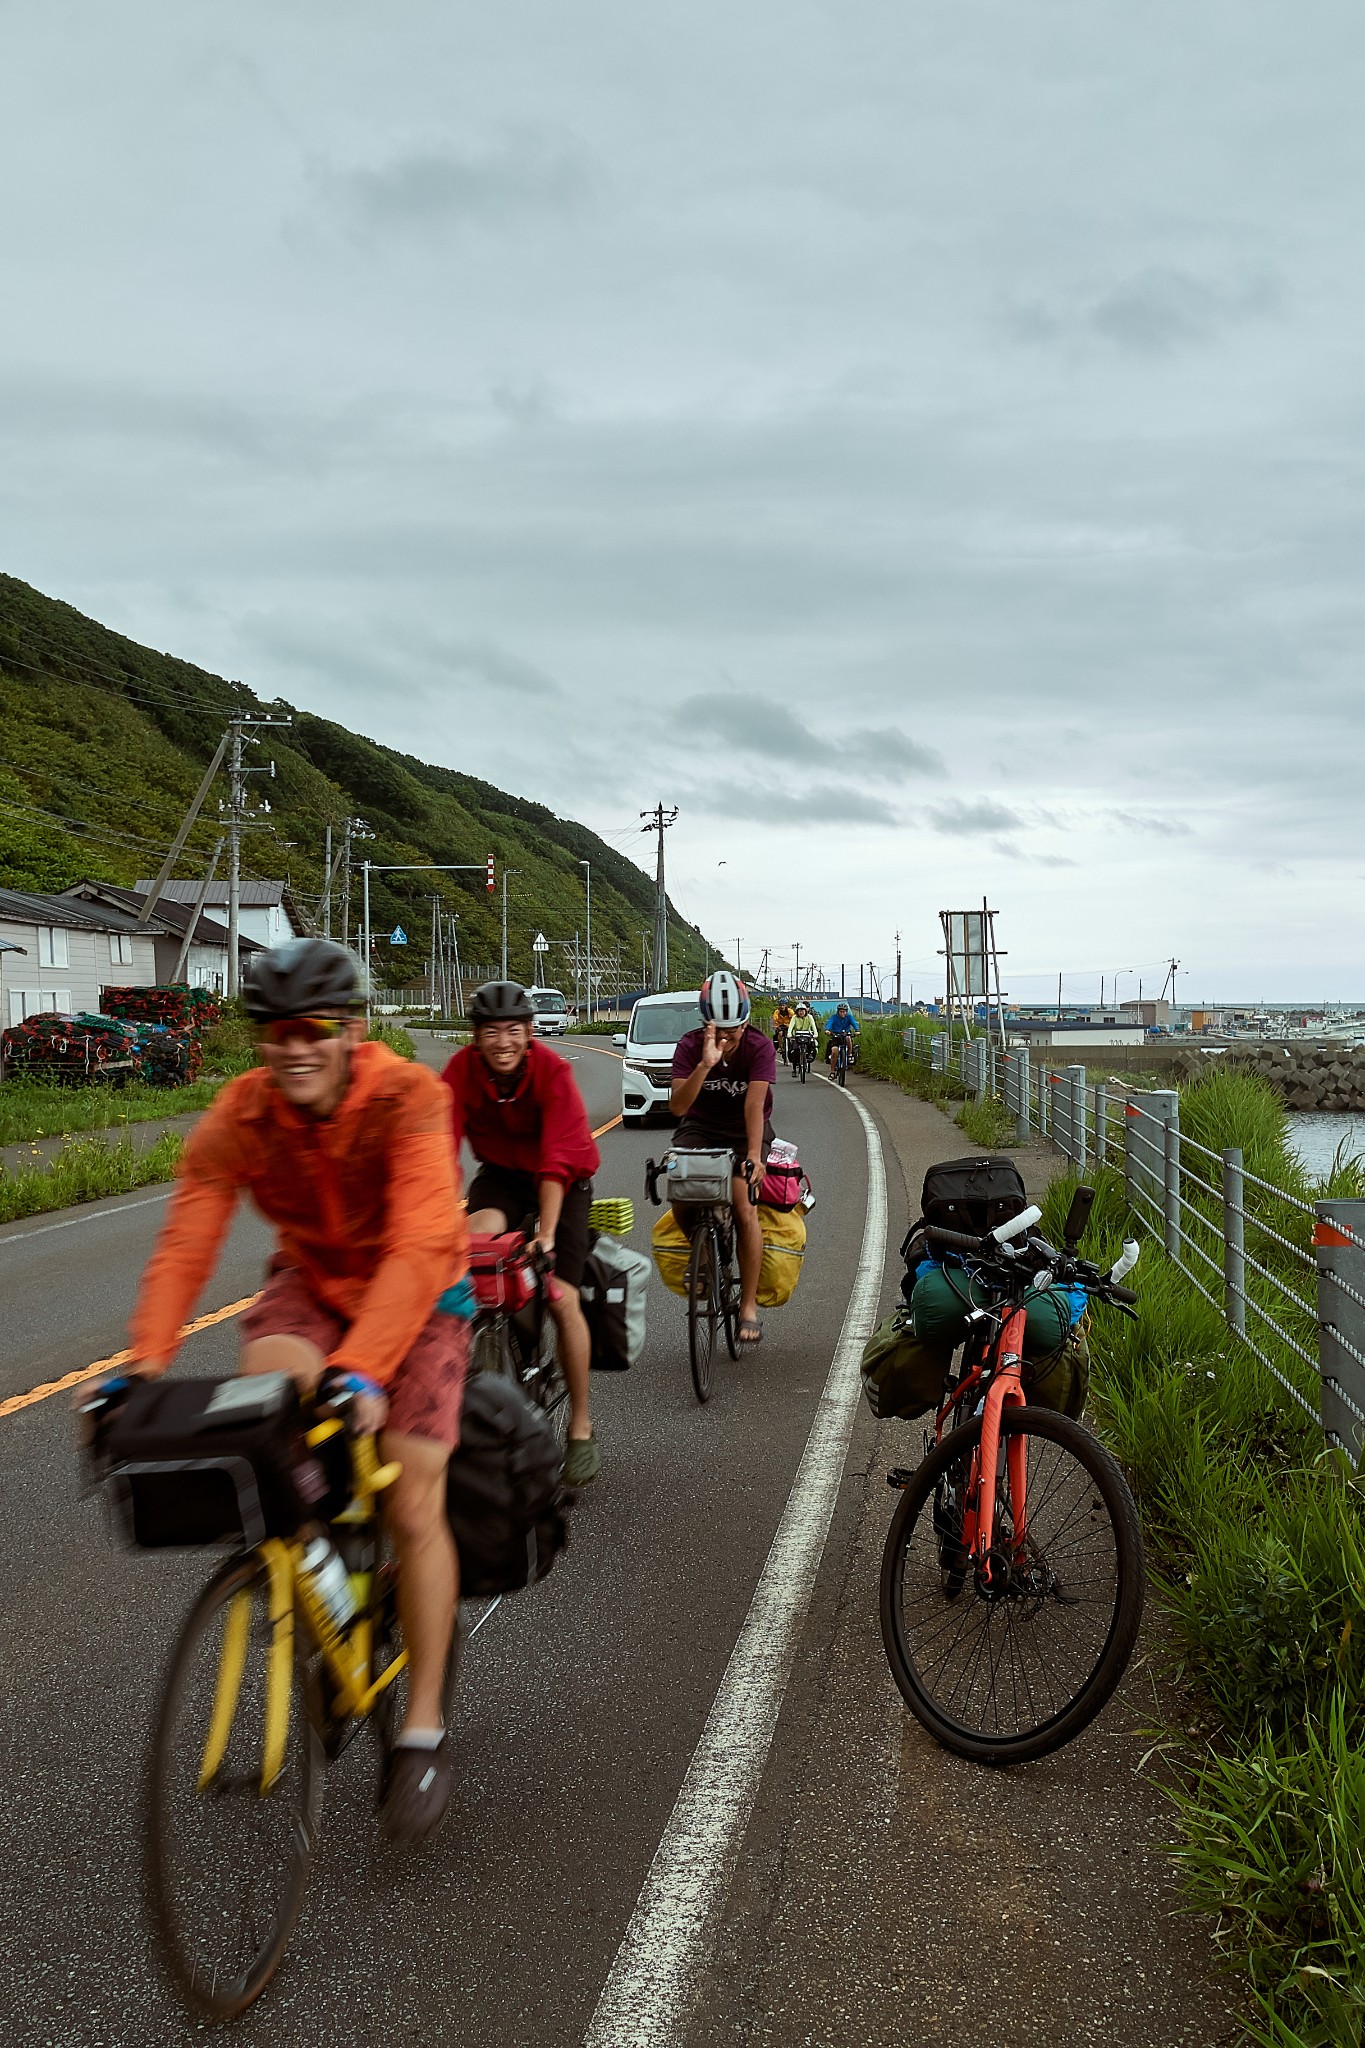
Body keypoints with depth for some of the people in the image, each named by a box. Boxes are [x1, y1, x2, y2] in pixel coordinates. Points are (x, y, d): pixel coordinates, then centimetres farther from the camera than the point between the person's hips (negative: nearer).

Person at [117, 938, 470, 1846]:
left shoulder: (409, 1099, -29)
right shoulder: (238, 1118, -17)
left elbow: (419, 1247, -40)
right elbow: (185, 1246, -22)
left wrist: (363, 1369, -51)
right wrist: (144, 1367, -36)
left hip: (417, 1295, -3)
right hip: (312, 1280, 3)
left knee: (414, 1508, -10)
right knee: (271, 1382, -31)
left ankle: (423, 1731, 7)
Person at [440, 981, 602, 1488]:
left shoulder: (553, 1071, -28)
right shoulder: (463, 1070, -21)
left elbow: (558, 1160, -34)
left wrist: (546, 1236, -42)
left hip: (564, 1179, -2)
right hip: (501, 1171, 3)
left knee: (562, 1298, -13)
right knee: (476, 1236, -32)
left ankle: (581, 1429, 2)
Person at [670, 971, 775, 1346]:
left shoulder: (759, 1048, -19)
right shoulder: (690, 1045, -17)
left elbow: (754, 1104, -30)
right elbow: (677, 1106, -27)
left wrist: (754, 1155, -41)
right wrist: (705, 1065, -41)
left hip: (744, 1132, -1)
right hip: (699, 1128, 1)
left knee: (744, 1208, -21)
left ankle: (749, 1306, -11)